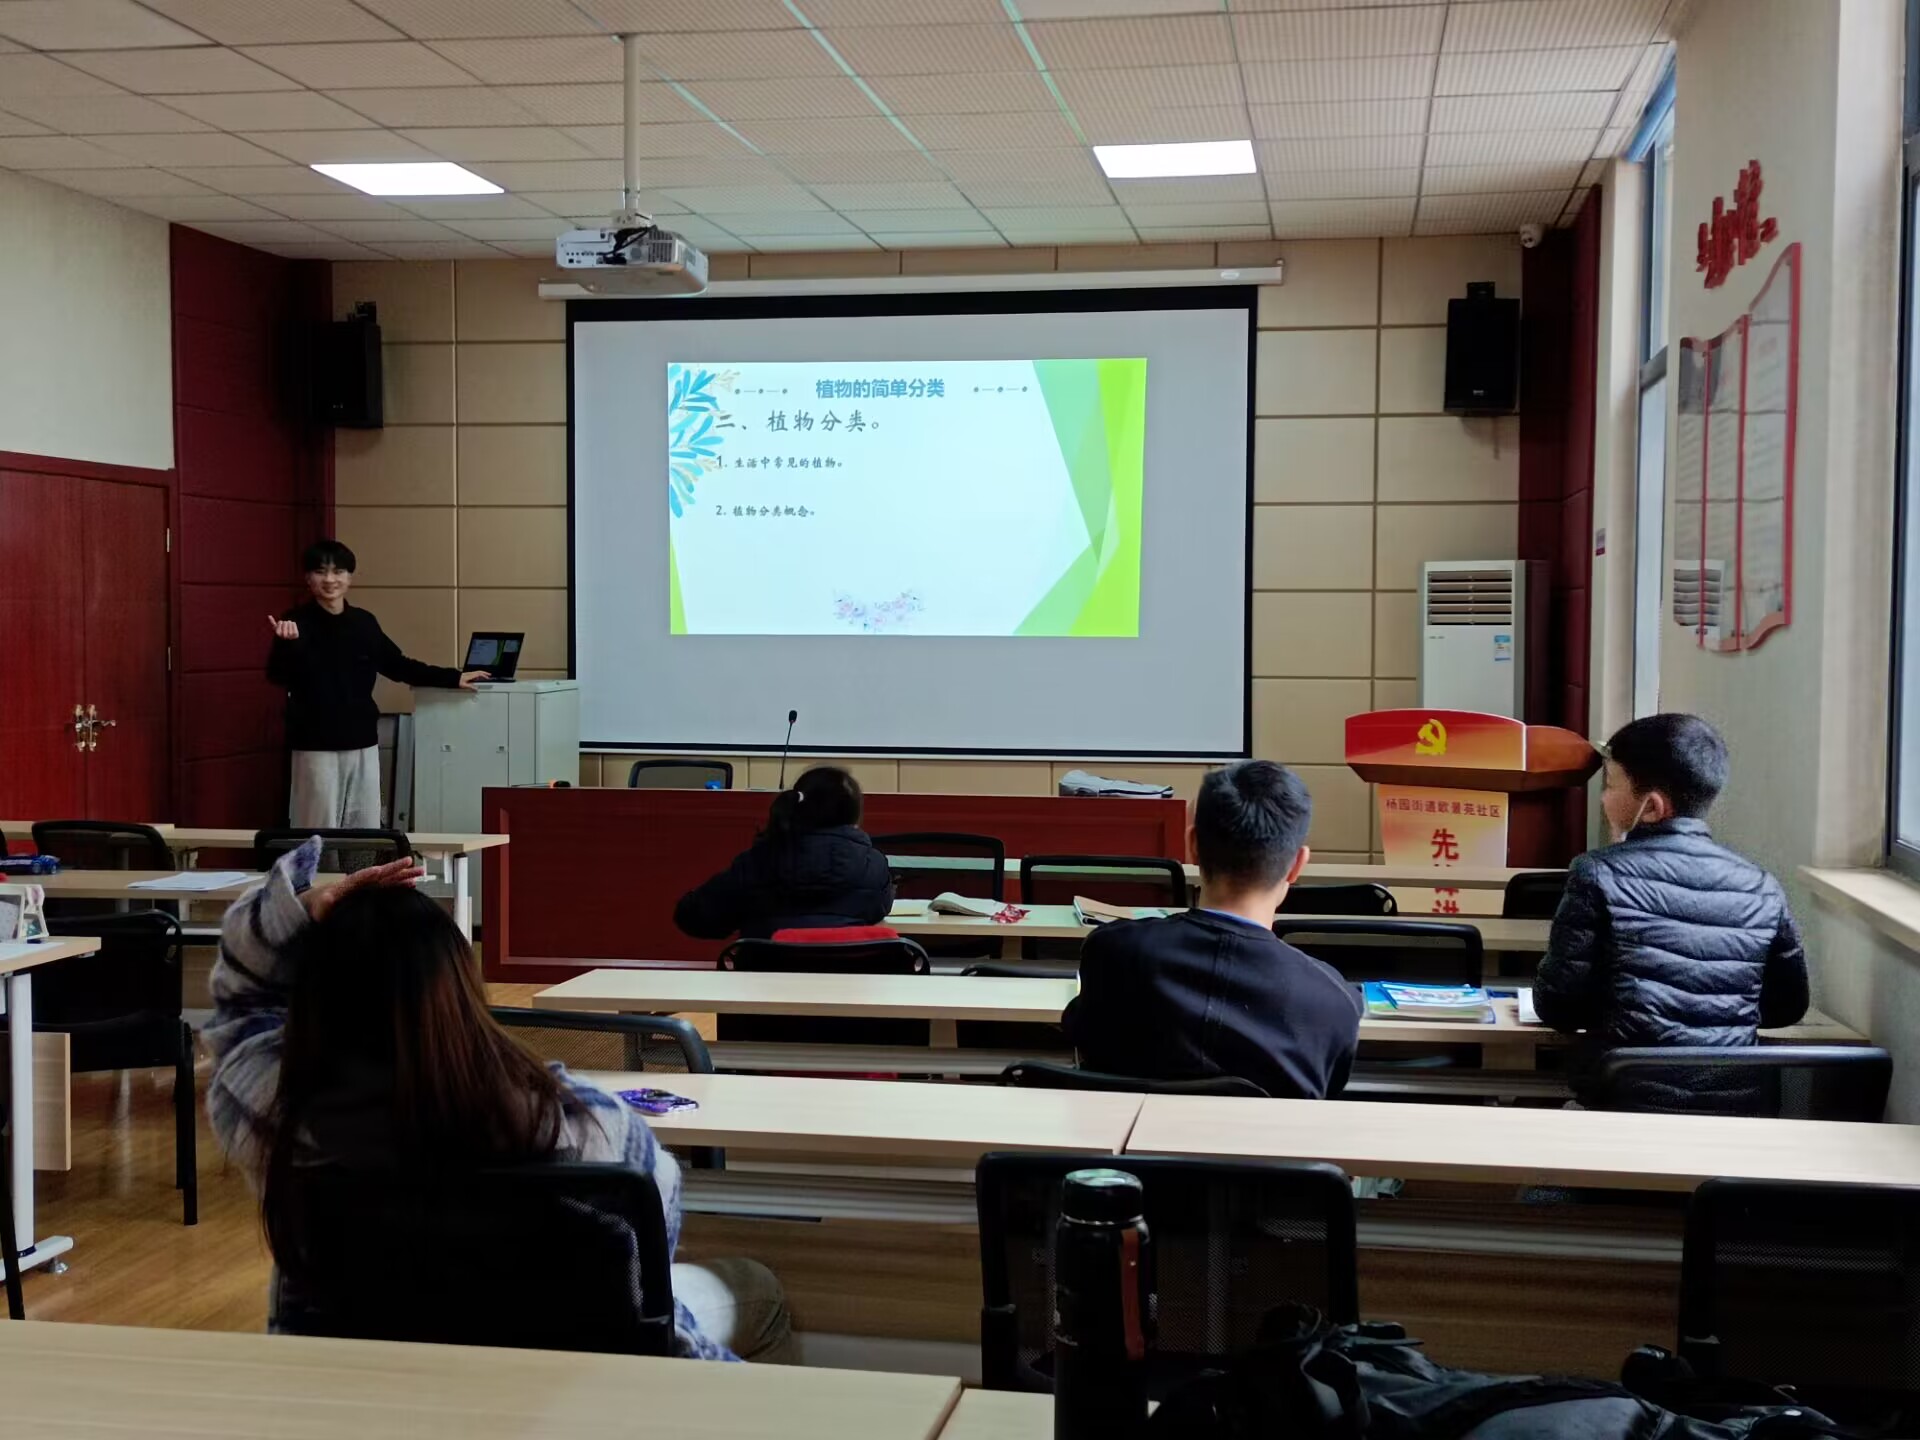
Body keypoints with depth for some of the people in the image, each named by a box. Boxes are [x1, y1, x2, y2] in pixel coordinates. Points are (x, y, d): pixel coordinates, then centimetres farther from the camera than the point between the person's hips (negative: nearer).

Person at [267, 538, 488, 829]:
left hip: (363, 743, 5)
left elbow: (397, 665, 17)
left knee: (365, 831, 9)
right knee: (319, 833, -2)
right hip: (316, 746, -5)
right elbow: (278, 676, -18)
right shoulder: (296, 622, -7)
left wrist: (451, 678, 16)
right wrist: (287, 643, -38)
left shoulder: (364, 622, 6)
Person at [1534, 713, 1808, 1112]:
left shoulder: (1599, 875, -7)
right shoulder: (1762, 889, 4)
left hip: (1622, 1107, -3)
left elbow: (1556, 1006, -7)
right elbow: (1788, 1006, 13)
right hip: (1731, 1110, 4)